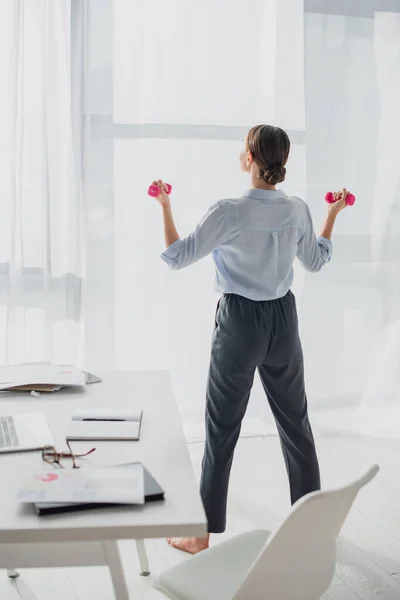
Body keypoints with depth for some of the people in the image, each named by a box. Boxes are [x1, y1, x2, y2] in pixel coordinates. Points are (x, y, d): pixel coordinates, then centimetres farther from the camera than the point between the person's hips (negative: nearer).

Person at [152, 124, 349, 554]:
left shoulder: (229, 212, -18)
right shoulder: (298, 211, -3)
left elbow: (176, 257, -11)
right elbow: (316, 261, 13)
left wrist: (164, 205, 0)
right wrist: (333, 213, 24)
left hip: (240, 322, -4)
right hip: (284, 319, 5)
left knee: (221, 429, 5)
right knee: (295, 422, 17)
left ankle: (203, 536, 15)